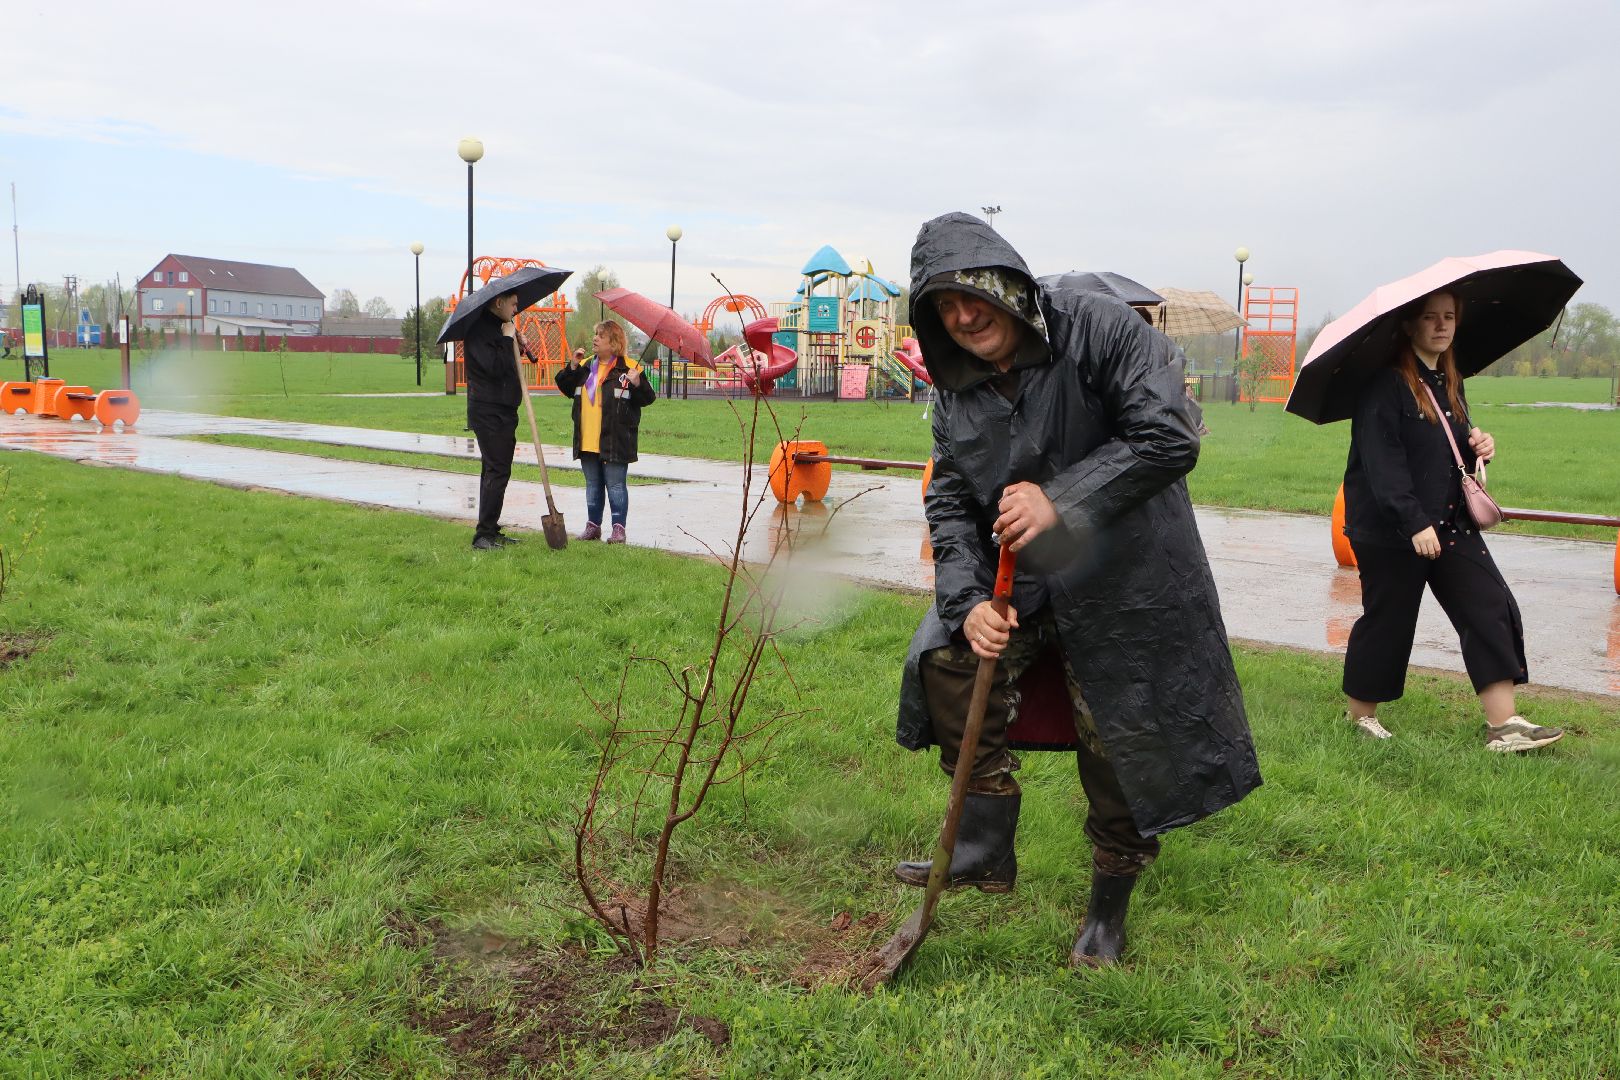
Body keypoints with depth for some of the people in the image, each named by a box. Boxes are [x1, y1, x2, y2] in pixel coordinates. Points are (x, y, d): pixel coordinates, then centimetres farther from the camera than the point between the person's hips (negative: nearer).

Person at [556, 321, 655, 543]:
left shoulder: (629, 367, -5)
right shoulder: (586, 367, 13)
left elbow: (647, 398, -6)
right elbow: (567, 388, 16)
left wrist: (637, 385, -26)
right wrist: (572, 368, 2)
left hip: (614, 441, -6)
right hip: (588, 441, 6)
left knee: (615, 485, -1)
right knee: (593, 485, 14)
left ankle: (618, 528, 6)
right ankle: (593, 525, 23)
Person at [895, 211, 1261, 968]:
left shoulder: (1099, 331, -18)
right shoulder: (957, 392, 1)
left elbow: (1169, 436, -24)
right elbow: (949, 503, 2)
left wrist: (1060, 500, -28)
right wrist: (968, 601, -13)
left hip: (1124, 580, -5)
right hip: (1017, 578, 6)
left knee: (1117, 741, 1)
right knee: (948, 663, -7)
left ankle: (1109, 908, 23)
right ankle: (986, 854, 9)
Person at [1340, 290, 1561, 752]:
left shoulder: (1449, 382, 14)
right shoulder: (1386, 383, -12)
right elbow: (1382, 459, -20)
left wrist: (1477, 445, 3)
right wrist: (1414, 523, -25)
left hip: (1450, 521, 8)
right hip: (1389, 527, -8)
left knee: (1491, 608, -2)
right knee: (1387, 619, 3)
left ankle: (1503, 723, 1)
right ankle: (1360, 713, 22)